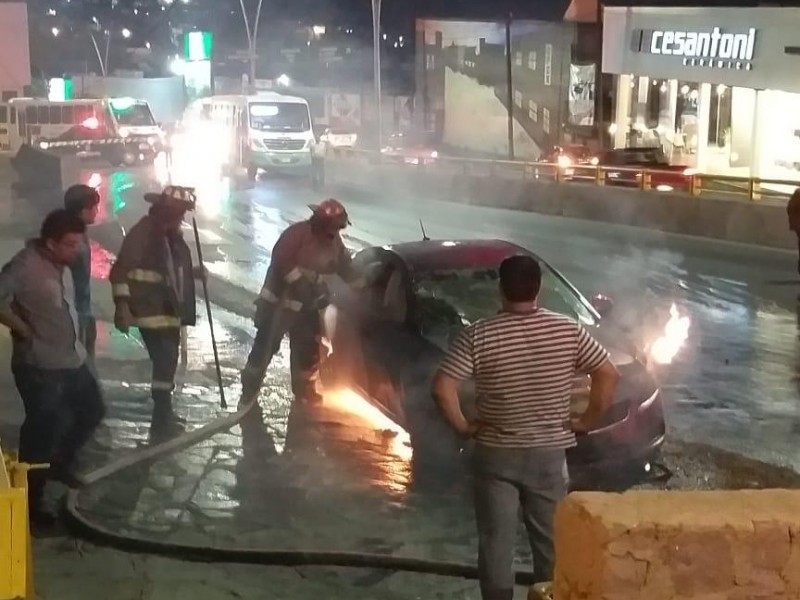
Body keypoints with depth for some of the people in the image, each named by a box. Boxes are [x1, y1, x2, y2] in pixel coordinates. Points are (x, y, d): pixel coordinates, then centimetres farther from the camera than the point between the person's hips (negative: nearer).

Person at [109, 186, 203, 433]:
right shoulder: (142, 232, -16)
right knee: (164, 361, -10)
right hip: (152, 311, -9)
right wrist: (122, 306, -26)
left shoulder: (171, 235, 11)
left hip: (170, 310, 9)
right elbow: (121, 270, -20)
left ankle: (164, 412, 29)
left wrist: (193, 272, 8)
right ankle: (162, 418, -4)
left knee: (168, 361, 16)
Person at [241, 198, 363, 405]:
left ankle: (305, 391, 29)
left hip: (306, 305, 7)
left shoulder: (334, 241, 3)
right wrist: (301, 283, -30)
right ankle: (249, 393, 8)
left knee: (308, 350, 12)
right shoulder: (297, 233, -21)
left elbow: (345, 266, 15)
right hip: (278, 300, -7)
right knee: (264, 348, -1)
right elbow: (281, 261, -29)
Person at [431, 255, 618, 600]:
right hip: (550, 453, 2)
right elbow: (608, 375, -5)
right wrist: (587, 422, 3)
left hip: (495, 455, -1)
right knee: (550, 541, 13)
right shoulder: (568, 330, -6)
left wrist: (462, 426, -5)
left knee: (496, 543, 7)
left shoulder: (478, 336, -12)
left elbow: (442, 388, -19)